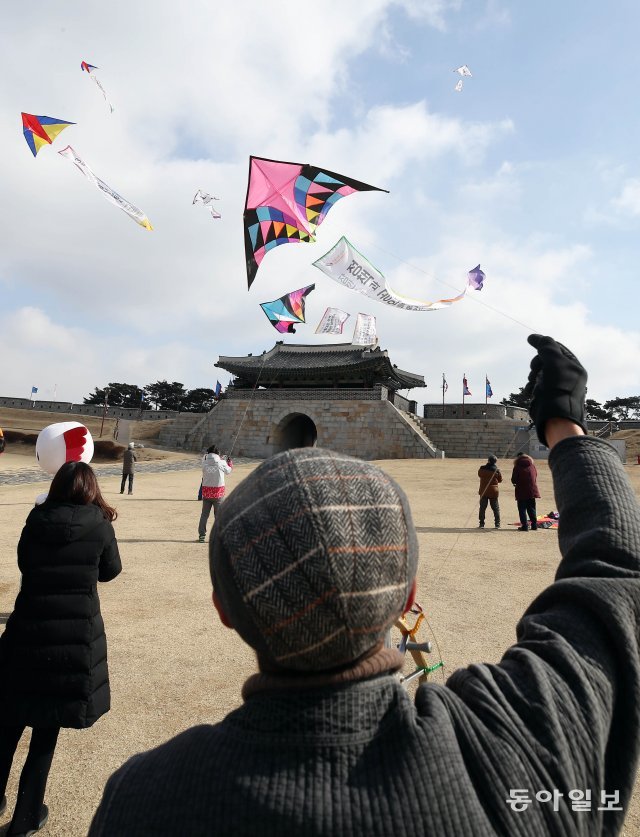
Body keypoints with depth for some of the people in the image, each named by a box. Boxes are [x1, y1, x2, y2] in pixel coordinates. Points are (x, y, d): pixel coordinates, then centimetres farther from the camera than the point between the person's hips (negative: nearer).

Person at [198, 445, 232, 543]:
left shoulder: (204, 463, -6)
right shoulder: (221, 463, -10)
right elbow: (228, 471, 7)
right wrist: (229, 462, 26)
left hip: (206, 492, 2)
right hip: (218, 492, -2)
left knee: (204, 514, 12)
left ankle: (201, 535, 14)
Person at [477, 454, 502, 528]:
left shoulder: (482, 468, -6)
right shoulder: (496, 470, -10)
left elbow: (479, 474, 14)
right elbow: (500, 480, 2)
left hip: (483, 491, 1)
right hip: (493, 491, -1)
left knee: (482, 508, 7)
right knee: (496, 508, 10)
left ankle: (481, 524, 6)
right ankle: (497, 524, 10)